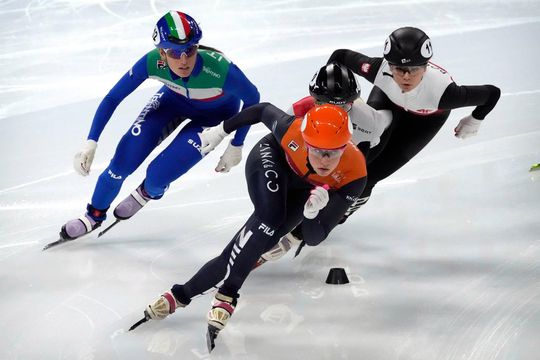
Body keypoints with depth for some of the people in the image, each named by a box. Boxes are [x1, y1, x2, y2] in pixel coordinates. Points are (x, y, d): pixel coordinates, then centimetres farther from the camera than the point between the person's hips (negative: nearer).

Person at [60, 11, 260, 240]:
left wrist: (236, 146, -15)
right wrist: (90, 143, -23)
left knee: (158, 175, -14)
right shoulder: (152, 62, -33)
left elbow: (252, 98, -21)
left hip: (216, 112, -2)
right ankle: (95, 215, 23)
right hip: (176, 97, 3)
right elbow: (112, 98, -17)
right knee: (123, 160, -7)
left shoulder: (219, 68, -42)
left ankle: (149, 193, 26)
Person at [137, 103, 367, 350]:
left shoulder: (353, 175, -37)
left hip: (306, 188, 1)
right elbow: (263, 110, -14)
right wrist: (221, 130, -5)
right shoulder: (292, 130, -39)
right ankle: (226, 293, -24)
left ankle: (185, 293, -16)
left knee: (268, 233, -20)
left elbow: (313, 239, -32)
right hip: (273, 158, -1)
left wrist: (313, 212, -54)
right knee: (269, 218, -32)